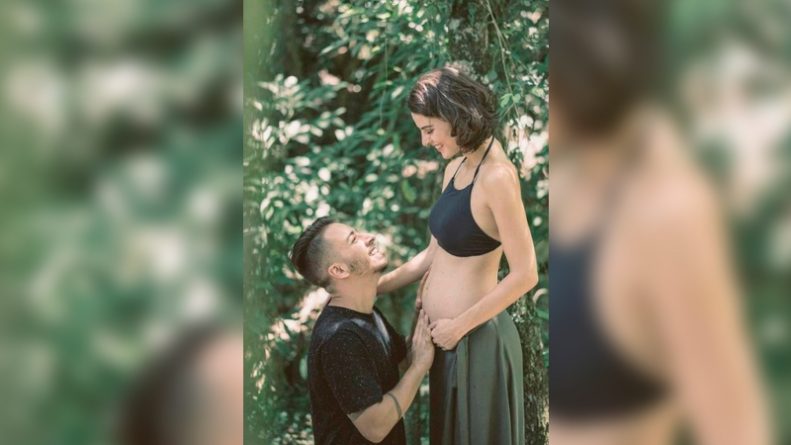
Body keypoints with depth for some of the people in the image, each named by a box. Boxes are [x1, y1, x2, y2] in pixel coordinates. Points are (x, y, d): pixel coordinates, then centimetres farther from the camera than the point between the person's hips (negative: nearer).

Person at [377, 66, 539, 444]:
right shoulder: (455, 168, 6)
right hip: (442, 335, 8)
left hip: (473, 339, -8)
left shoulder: (496, 176, -21)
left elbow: (525, 275, -21)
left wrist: (460, 325, -16)